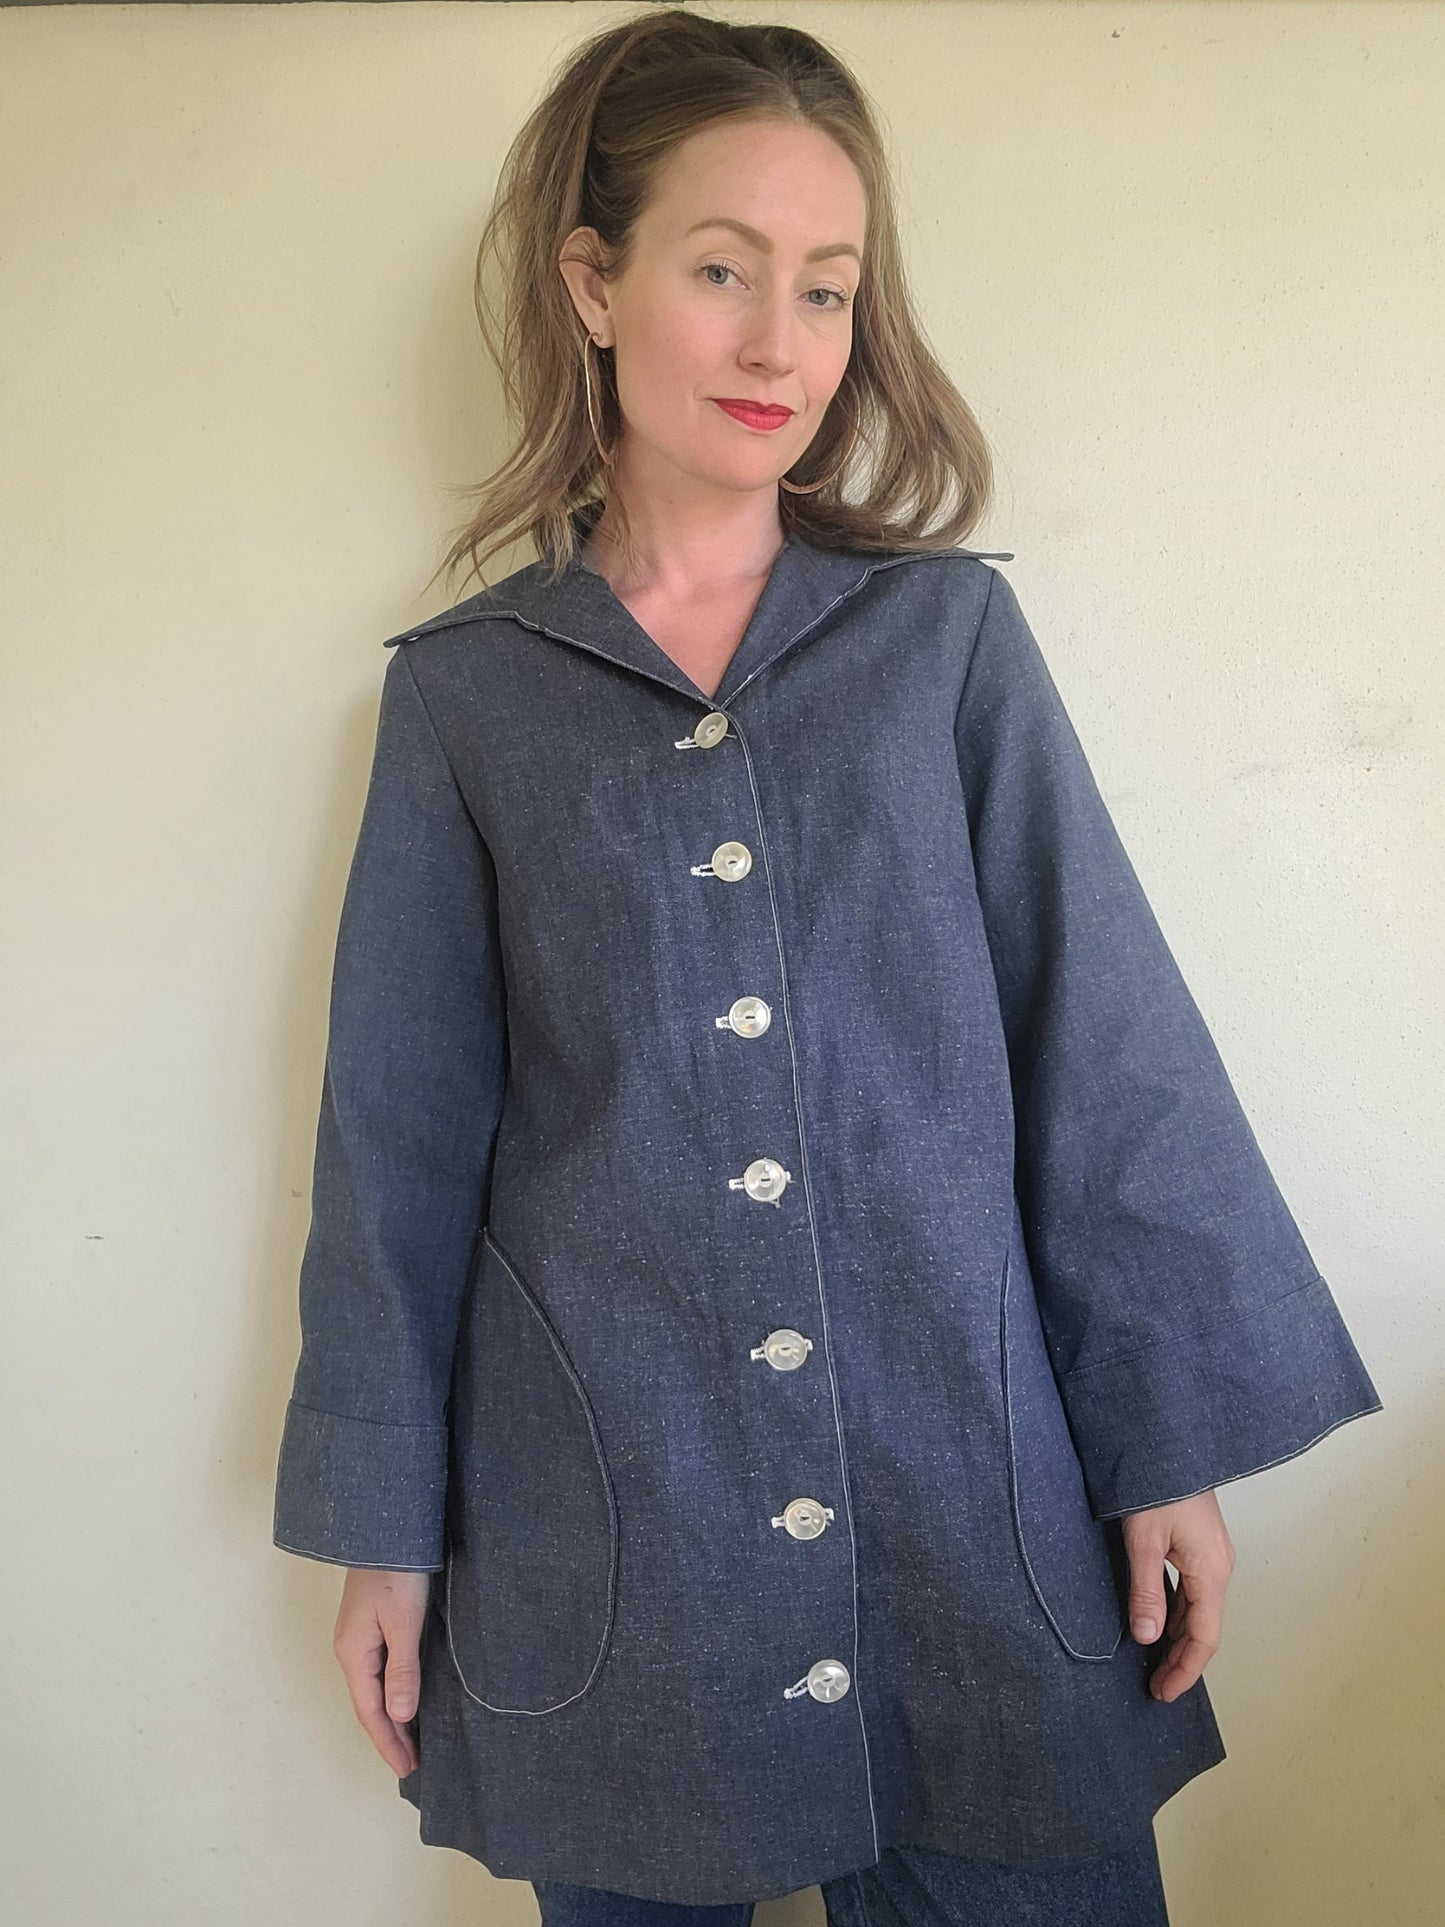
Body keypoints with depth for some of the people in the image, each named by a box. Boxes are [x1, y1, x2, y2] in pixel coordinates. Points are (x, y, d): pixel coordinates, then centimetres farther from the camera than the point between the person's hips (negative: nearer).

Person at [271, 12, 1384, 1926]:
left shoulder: (949, 632, 2)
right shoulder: (462, 690, 1)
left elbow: (1108, 1050, 1)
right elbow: (404, 1128, 3)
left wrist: (1175, 1446, -1)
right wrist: (384, 1525, 6)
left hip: (968, 1486, 1)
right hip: (604, 1528, 0)